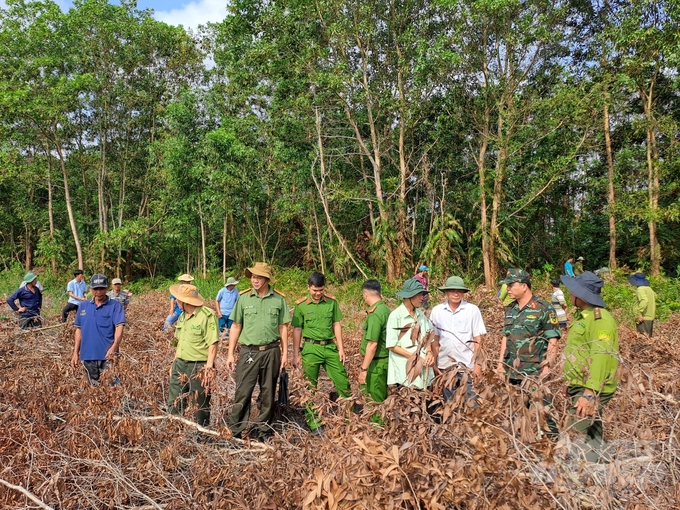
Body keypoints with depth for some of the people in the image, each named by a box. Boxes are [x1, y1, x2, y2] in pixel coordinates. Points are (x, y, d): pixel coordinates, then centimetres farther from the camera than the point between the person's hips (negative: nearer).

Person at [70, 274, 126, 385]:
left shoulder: (115, 306, -4)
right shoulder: (83, 306, 10)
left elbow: (119, 327, -15)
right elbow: (79, 330, 15)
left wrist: (114, 348, -30)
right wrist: (76, 352, 10)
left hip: (107, 355, -5)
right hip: (88, 355, 5)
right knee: (93, 387, 15)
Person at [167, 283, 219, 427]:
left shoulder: (207, 315, -15)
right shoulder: (183, 316, 11)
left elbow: (213, 344, -17)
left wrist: (209, 367, -21)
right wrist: (174, 362, 19)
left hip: (199, 366, -8)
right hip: (180, 365, 8)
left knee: (200, 406, 5)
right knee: (174, 404, 13)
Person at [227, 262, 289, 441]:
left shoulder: (279, 299, 0)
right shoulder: (243, 298, 0)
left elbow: (283, 328, 5)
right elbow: (235, 327, 5)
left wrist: (285, 354, 3)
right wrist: (230, 354, 2)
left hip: (271, 352, 1)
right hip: (248, 352, -1)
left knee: (268, 394, 10)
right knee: (242, 393, -1)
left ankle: (264, 431, 23)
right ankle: (234, 432, 10)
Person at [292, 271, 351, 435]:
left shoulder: (332, 301, 1)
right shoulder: (301, 305, -4)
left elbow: (336, 325, 6)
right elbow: (297, 330, 0)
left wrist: (341, 348, 2)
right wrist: (295, 355, 0)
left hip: (330, 347, 2)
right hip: (311, 348, -2)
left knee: (343, 382, 5)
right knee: (310, 387, 7)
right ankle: (313, 422, 19)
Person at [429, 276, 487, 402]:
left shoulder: (473, 310, -5)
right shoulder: (437, 311, 0)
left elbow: (477, 339, -2)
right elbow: (435, 339, 5)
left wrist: (477, 363, -5)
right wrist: (434, 363, 4)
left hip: (467, 364, -2)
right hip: (444, 364, 2)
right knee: (449, 400, 13)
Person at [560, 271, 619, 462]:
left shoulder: (600, 319, -20)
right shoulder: (584, 315, 13)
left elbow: (599, 358, -28)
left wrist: (590, 394, -32)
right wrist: (571, 381, 22)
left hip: (591, 390, -10)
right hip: (581, 387, 10)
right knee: (592, 434, 19)